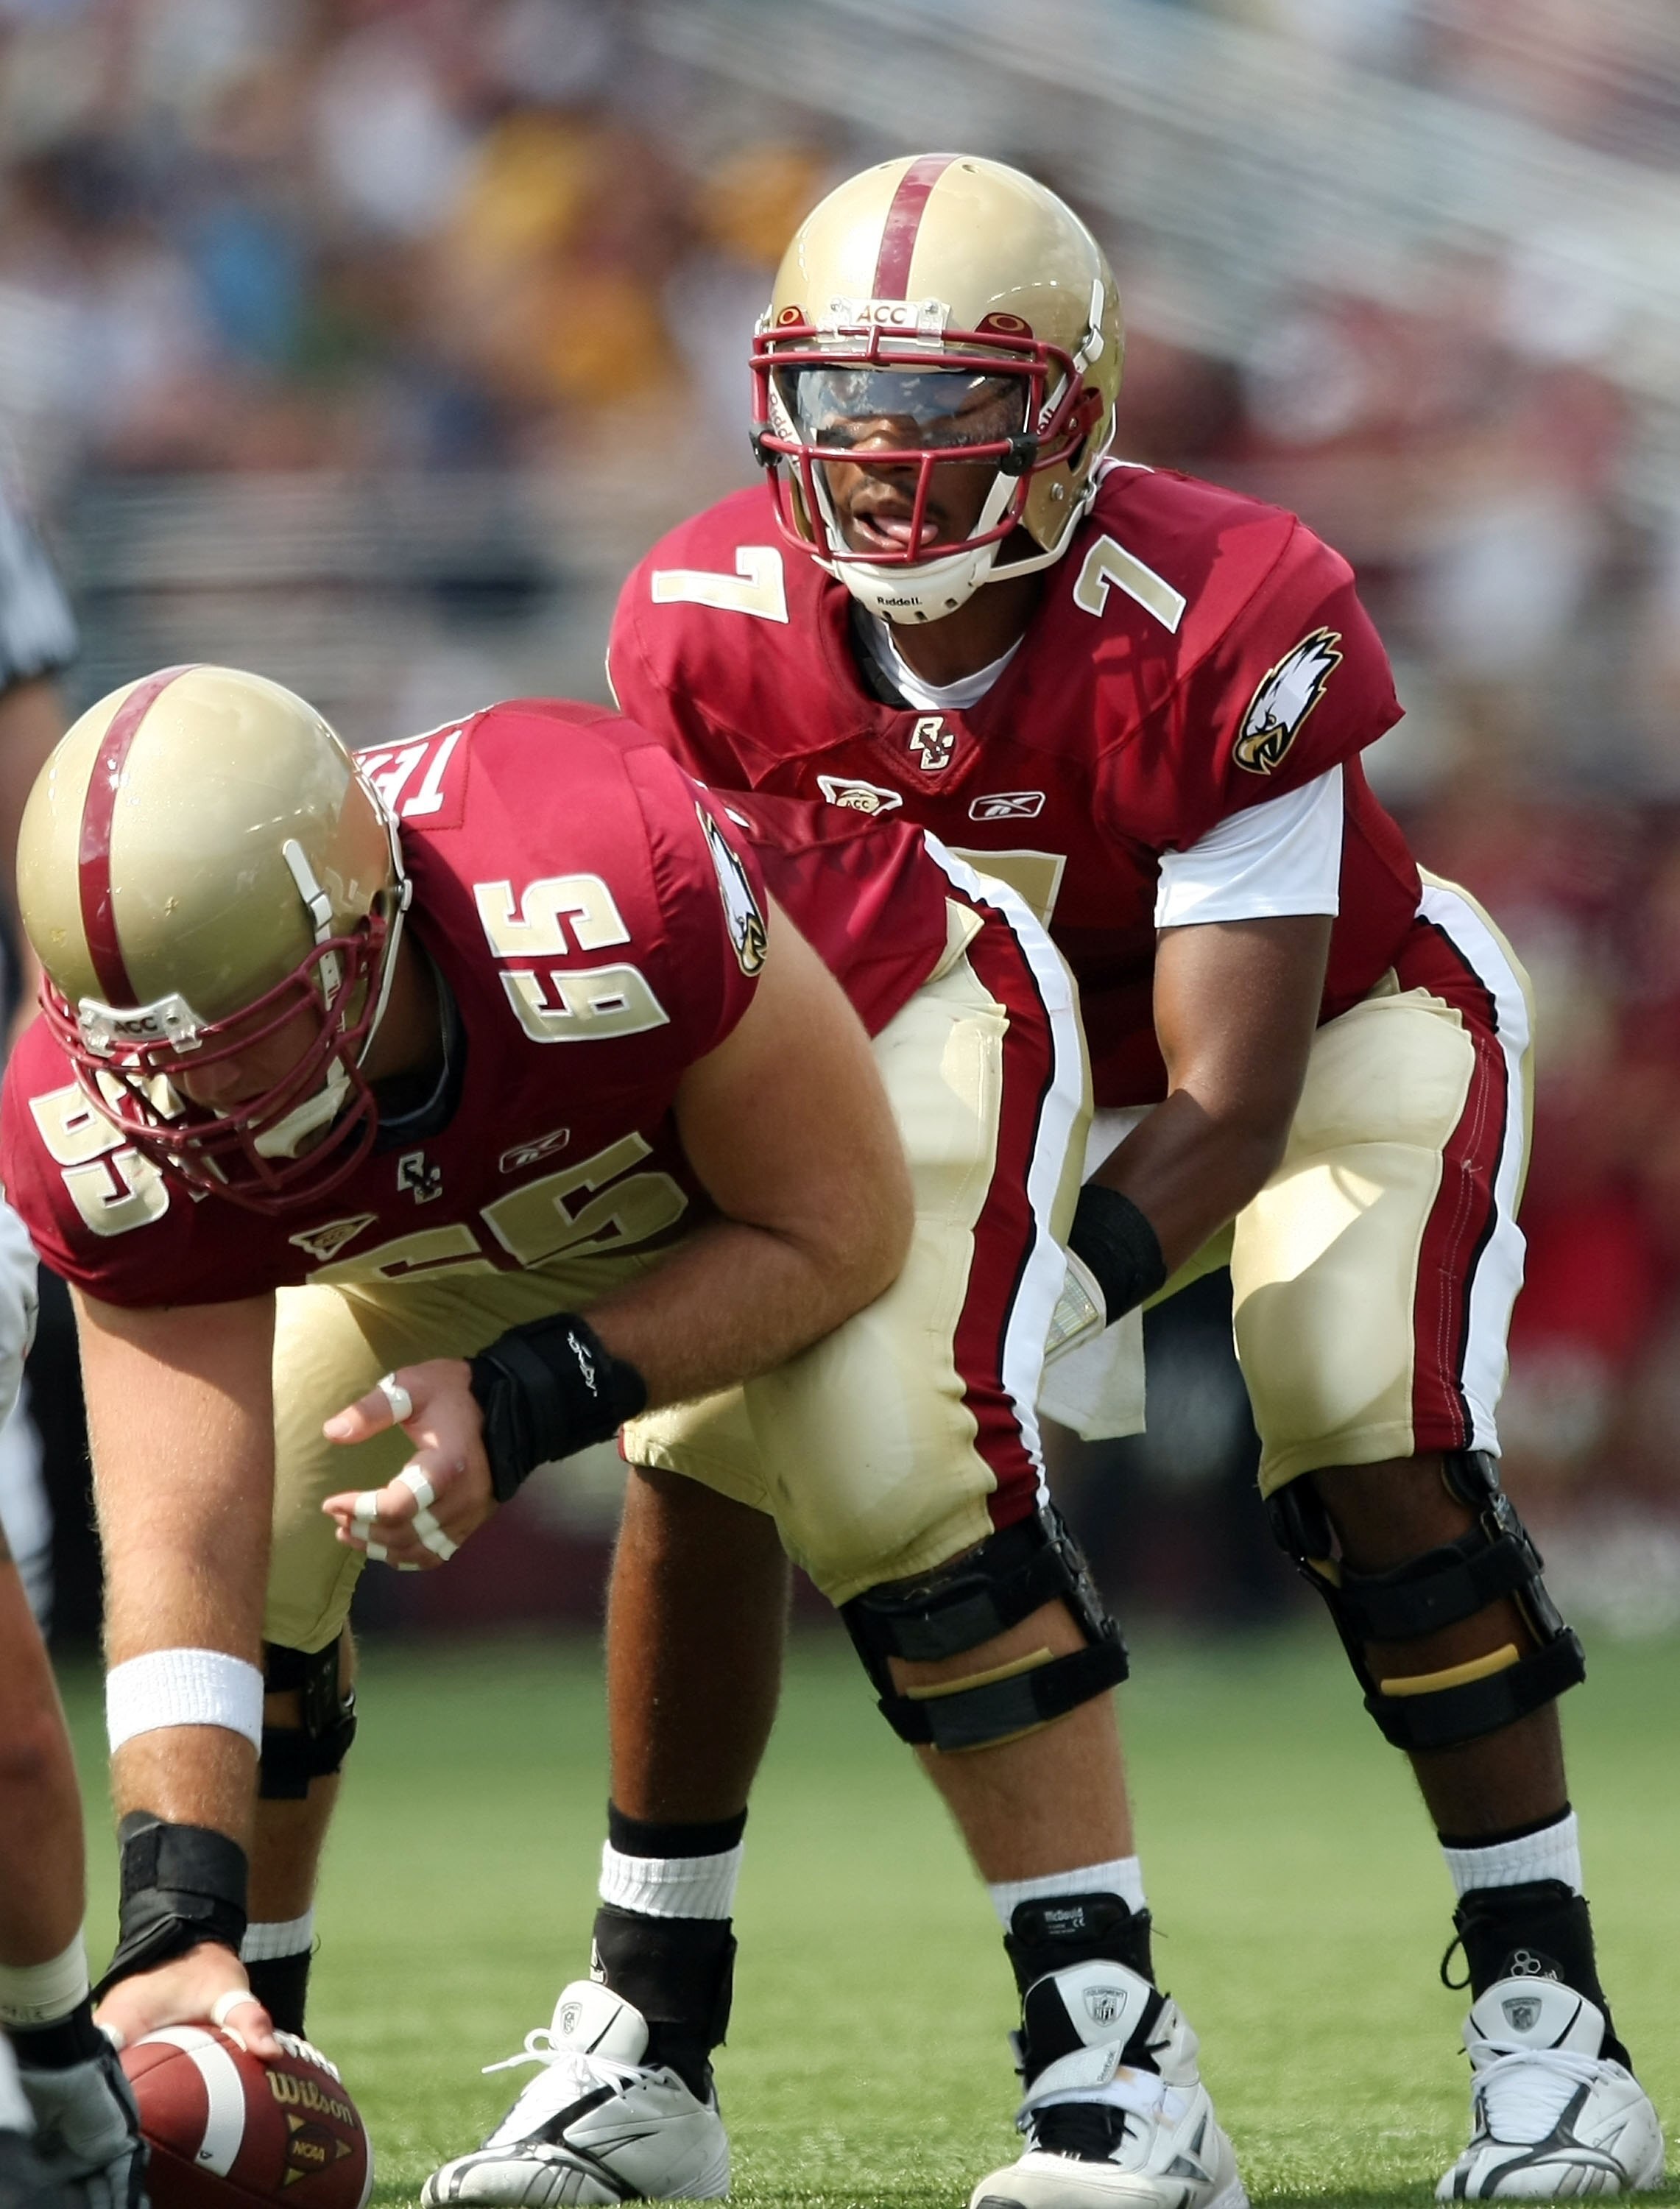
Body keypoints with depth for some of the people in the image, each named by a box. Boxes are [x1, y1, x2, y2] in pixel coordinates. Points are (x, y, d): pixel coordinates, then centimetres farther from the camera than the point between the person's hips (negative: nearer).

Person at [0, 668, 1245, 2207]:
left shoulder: (602, 908, -46)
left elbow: (835, 1232, -29)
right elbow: (180, 1555, -31)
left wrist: (530, 1399, -38)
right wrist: (175, 1927, -42)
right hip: (485, 1191, 5)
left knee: (894, 1472, -29)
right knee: (252, 1524, -6)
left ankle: (1121, 2071, -22)